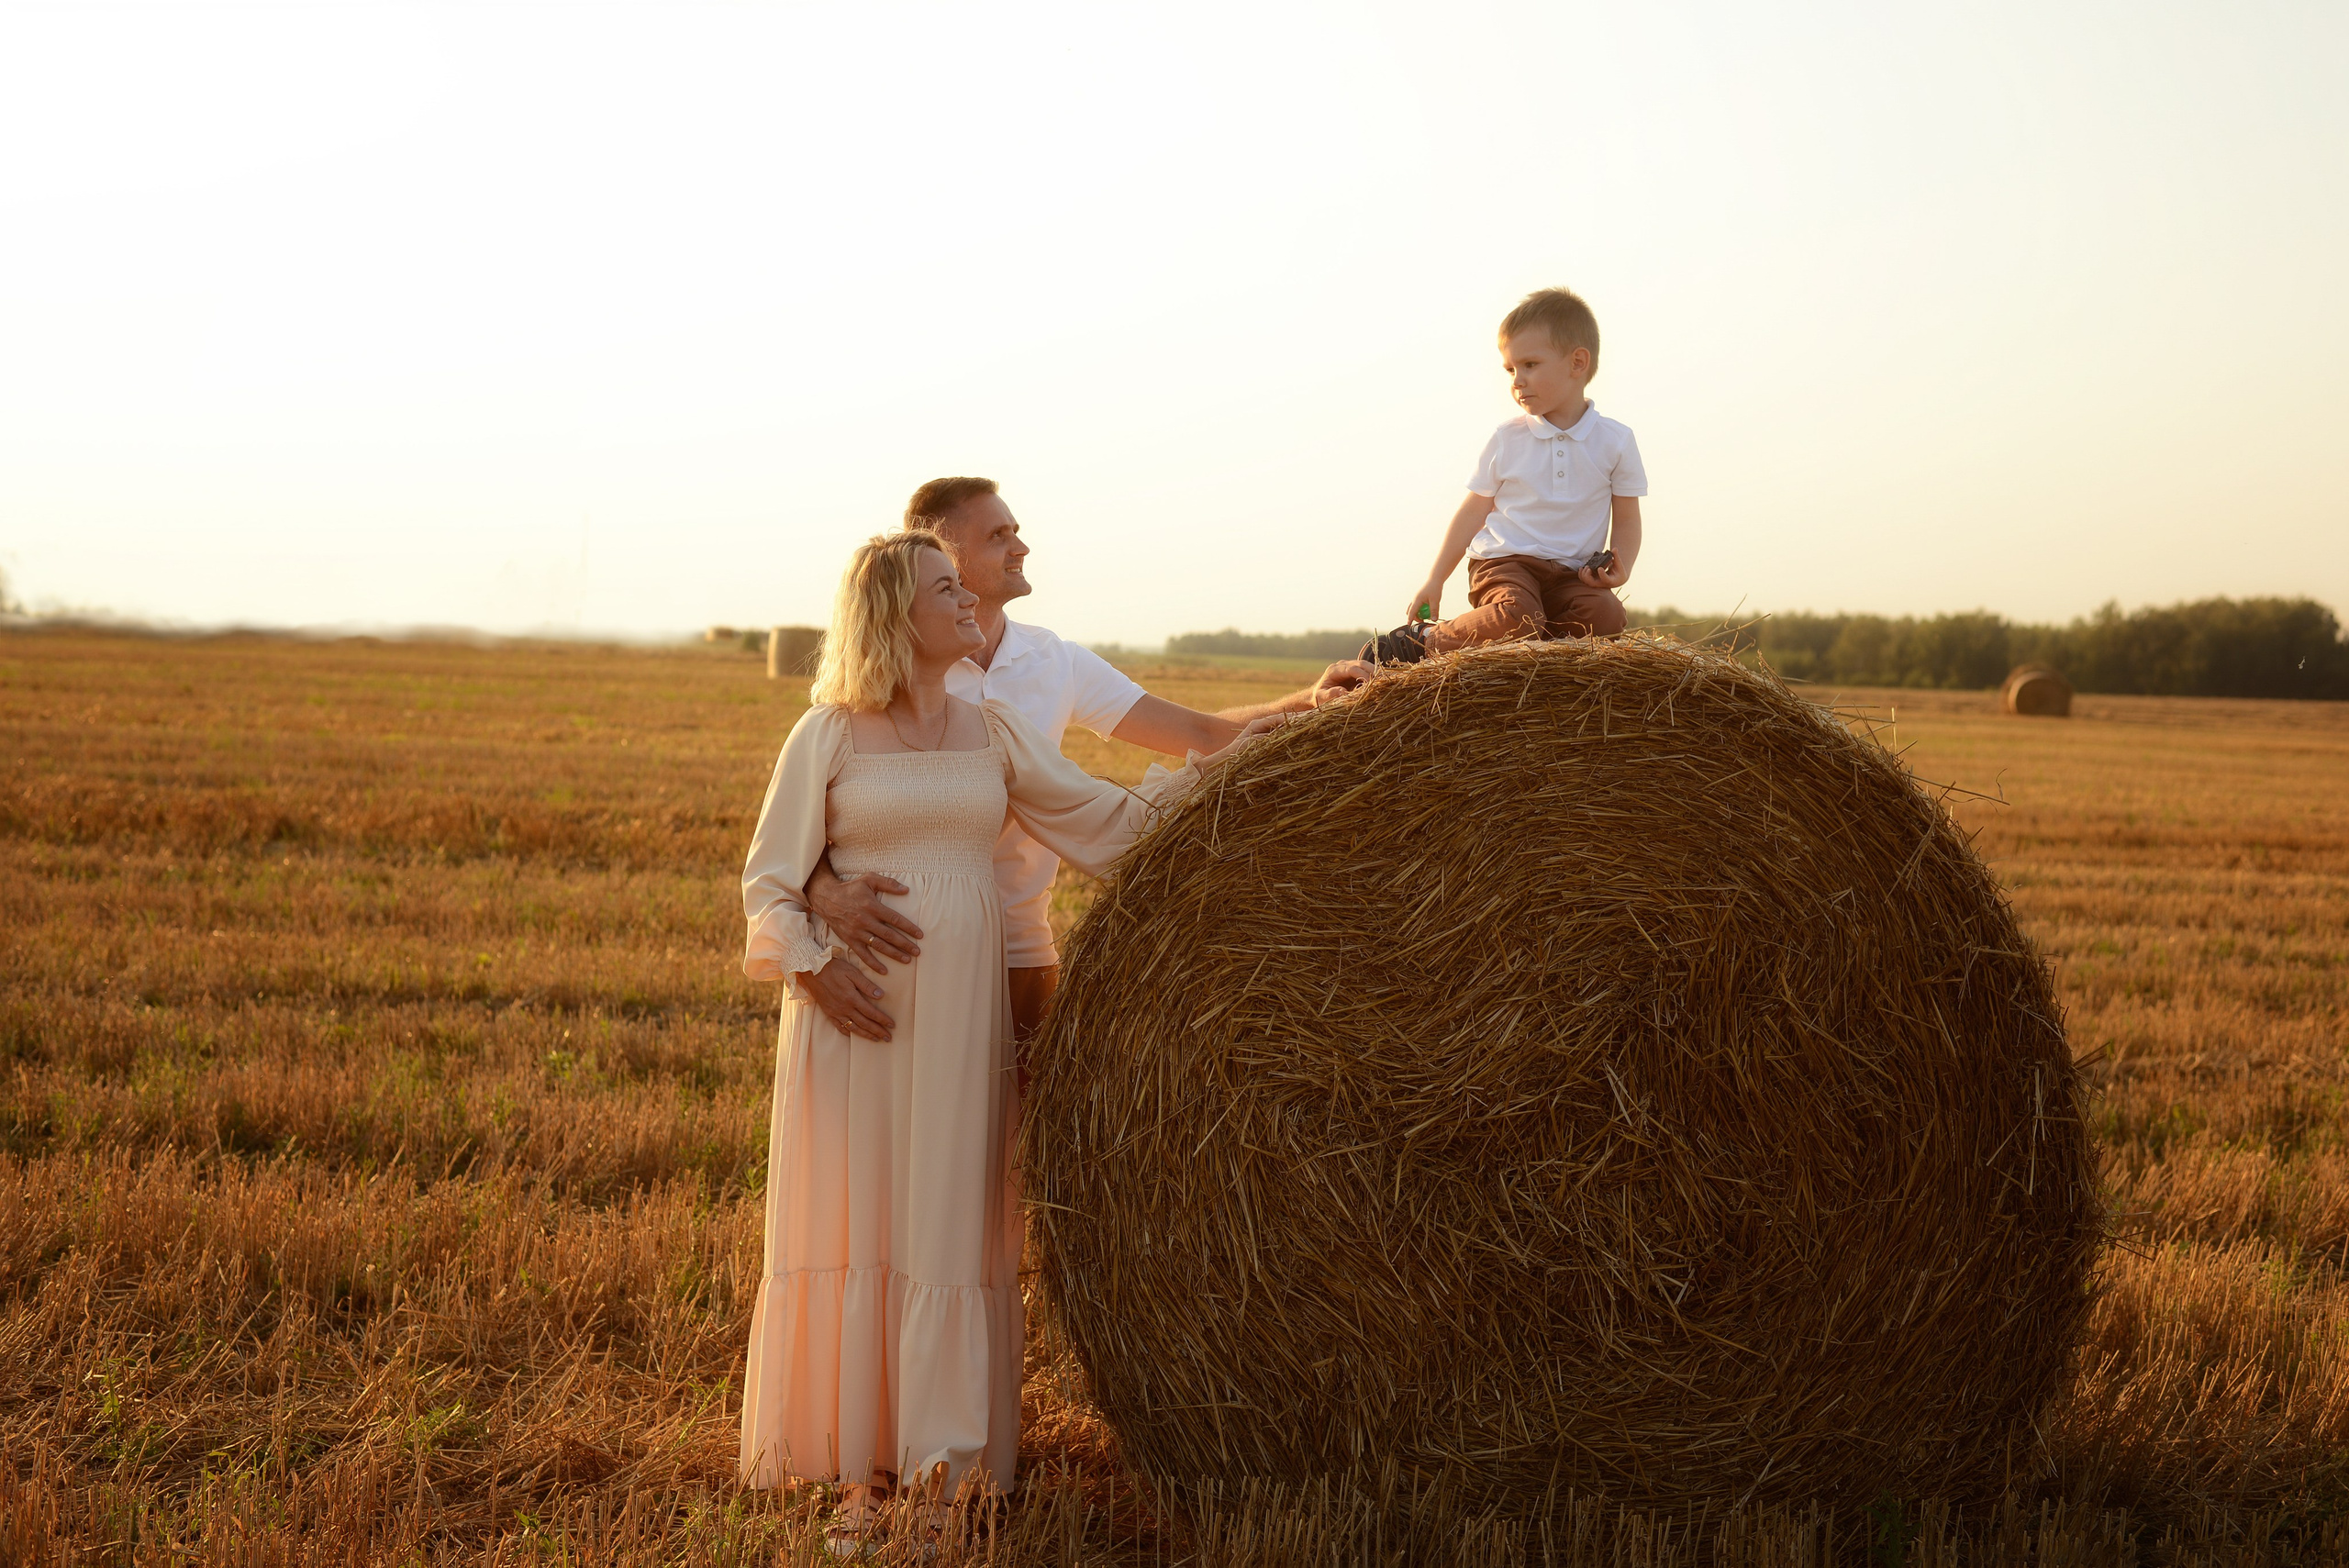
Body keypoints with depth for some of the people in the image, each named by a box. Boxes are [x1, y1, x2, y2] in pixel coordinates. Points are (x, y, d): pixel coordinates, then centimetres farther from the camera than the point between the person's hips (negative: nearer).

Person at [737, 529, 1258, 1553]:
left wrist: (1205, 775, 5)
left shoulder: (993, 728, 9)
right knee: (853, 1230, 1)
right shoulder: (829, 733, -1)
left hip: (962, 1011, 2)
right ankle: (862, 1474, 12)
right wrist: (818, 968, -13)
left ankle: (944, 1471, 11)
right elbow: (770, 880, 1)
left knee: (950, 1226, 2)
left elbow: (1096, 819, 13)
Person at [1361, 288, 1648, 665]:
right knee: (1516, 616, -35)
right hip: (1505, 562, -2)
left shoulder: (1615, 440, 4)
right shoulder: (1507, 439, 5)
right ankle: (1426, 640, -14)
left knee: (1606, 614, -30)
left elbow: (1626, 518, 10)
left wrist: (1619, 569, -10)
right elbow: (1474, 510, 11)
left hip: (1570, 575, 2)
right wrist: (1435, 581, 9)